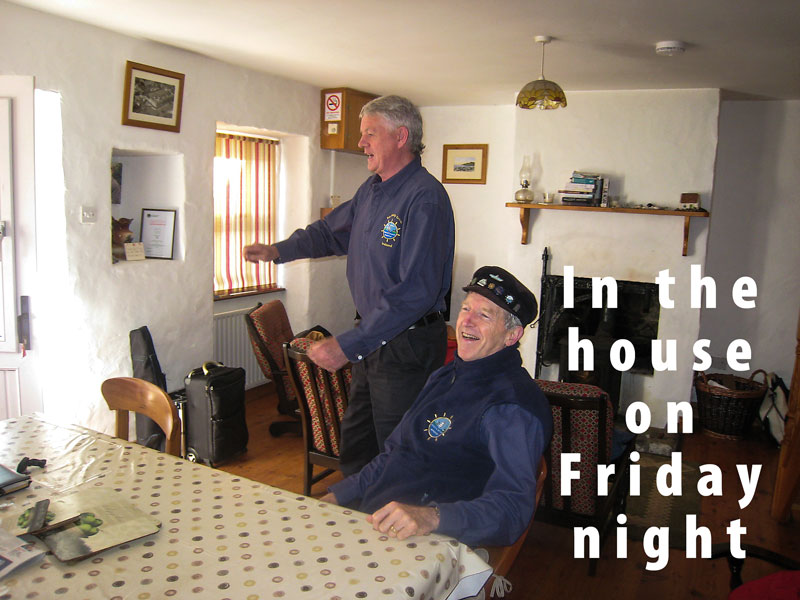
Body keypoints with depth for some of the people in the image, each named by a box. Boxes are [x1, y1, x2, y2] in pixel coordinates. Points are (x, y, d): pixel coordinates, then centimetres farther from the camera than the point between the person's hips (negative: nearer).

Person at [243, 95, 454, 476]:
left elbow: (416, 291, -28)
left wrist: (348, 344, -29)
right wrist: (278, 251, 10)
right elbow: (332, 231, 26)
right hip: (372, 339, 9)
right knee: (355, 446, 22)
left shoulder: (425, 197, -21)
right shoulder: (372, 189, 9)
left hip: (407, 346, -9)